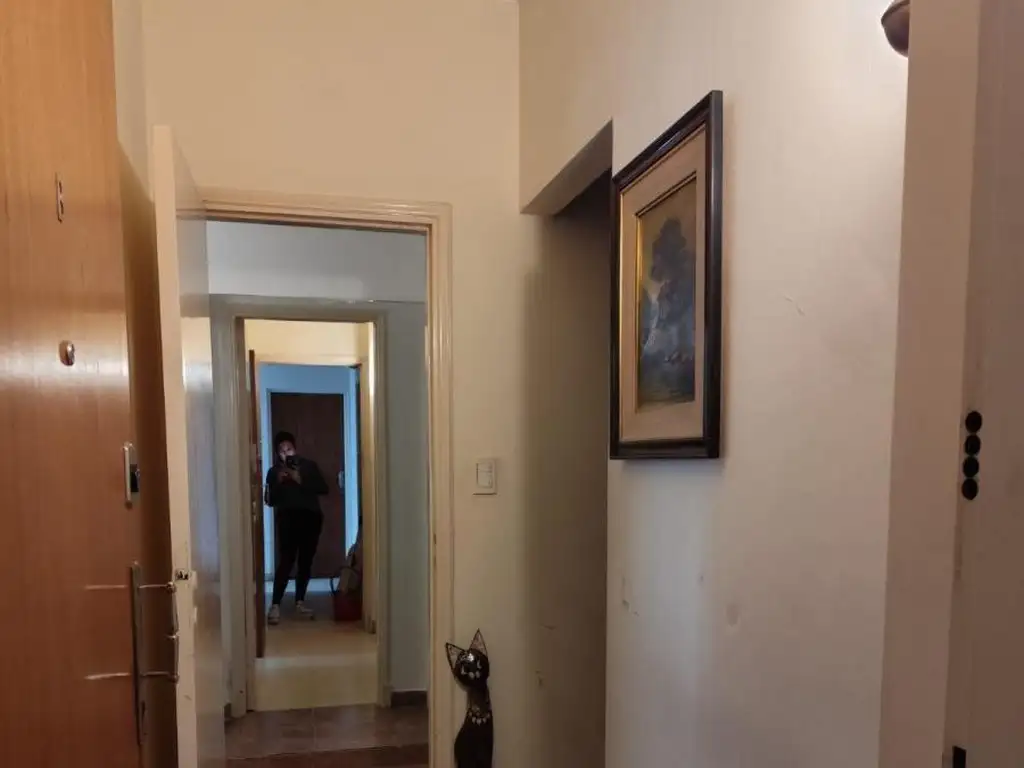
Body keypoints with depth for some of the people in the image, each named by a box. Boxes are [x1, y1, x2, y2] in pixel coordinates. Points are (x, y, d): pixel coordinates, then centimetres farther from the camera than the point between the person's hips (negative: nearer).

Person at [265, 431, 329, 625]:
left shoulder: (309, 465, 8)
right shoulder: (274, 472, 9)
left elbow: (323, 488, -2)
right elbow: (270, 501, 4)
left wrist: (301, 480, -12)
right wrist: (278, 482, -10)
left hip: (311, 518, 2)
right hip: (288, 520, -2)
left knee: (306, 561, 3)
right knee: (286, 561, -14)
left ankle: (300, 602, 14)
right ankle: (275, 605, -11)